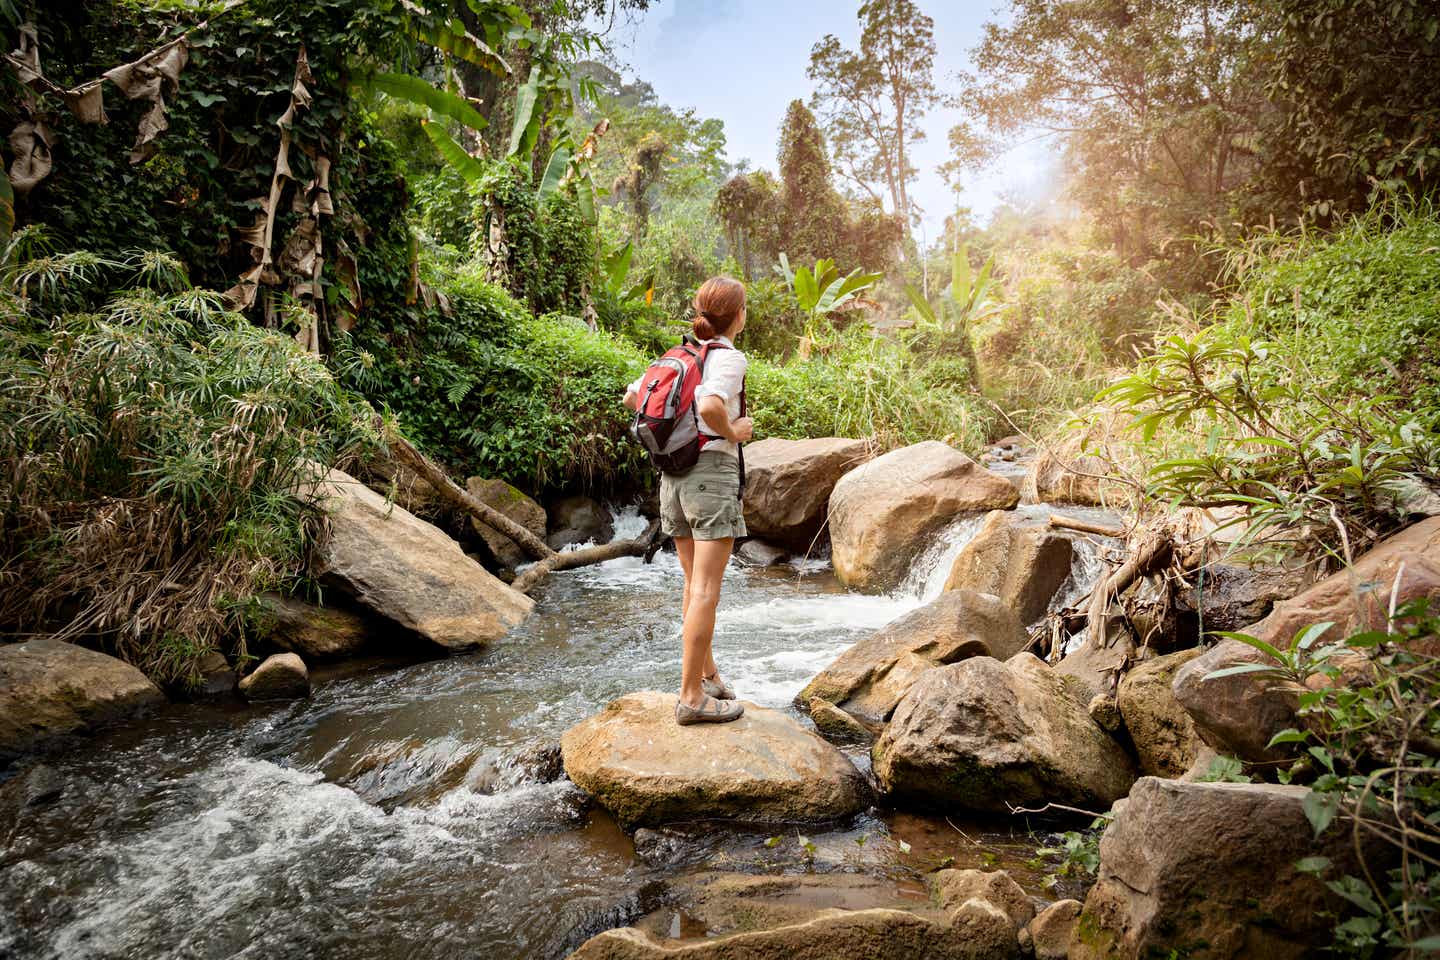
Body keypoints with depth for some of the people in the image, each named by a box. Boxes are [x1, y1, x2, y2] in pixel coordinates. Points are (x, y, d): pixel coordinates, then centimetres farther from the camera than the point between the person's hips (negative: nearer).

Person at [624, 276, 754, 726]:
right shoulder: (729, 357, -10)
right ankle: (692, 697, 0)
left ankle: (707, 673, 30)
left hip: (674, 474, 8)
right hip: (713, 471, -8)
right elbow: (710, 406, -28)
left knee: (695, 582, 17)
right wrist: (733, 432, -11)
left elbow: (631, 397, 16)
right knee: (706, 588, -4)